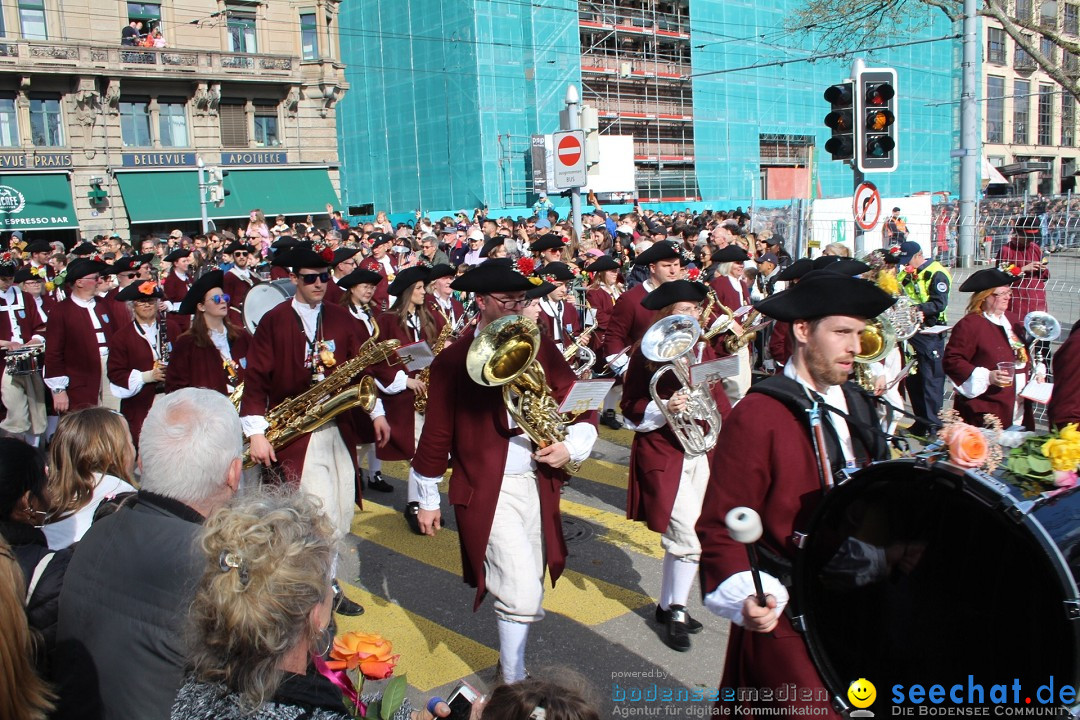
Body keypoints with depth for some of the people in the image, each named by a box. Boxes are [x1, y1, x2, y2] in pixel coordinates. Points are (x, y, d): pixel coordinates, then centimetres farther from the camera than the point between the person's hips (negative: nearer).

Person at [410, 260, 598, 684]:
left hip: (539, 483, 5)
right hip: (488, 488, -5)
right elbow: (436, 434, -3)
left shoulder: (541, 348, 5)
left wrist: (571, 446, -11)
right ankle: (514, 683, 10)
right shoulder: (453, 360, -7)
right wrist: (427, 499, 2)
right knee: (523, 594, -10)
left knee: (526, 587, 15)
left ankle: (513, 659, 38)